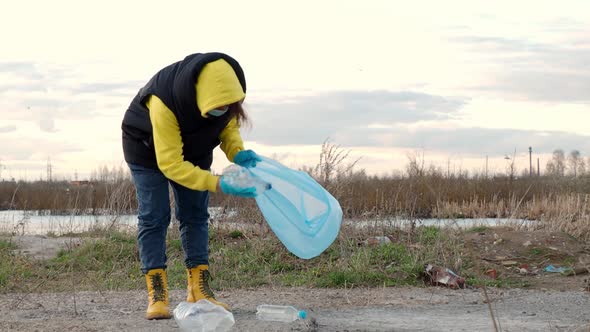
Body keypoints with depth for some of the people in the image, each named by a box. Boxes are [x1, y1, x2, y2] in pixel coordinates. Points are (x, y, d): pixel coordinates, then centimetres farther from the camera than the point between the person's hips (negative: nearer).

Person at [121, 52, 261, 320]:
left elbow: (229, 123, -7)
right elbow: (170, 164, -40)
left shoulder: (226, 89, -29)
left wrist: (238, 152, -29)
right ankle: (157, 295, -10)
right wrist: (218, 184, -46)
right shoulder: (163, 101, -44)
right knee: (154, 216, -10)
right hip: (148, 147, -5)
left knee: (196, 214, 0)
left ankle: (199, 290, 0)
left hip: (194, 148, 5)